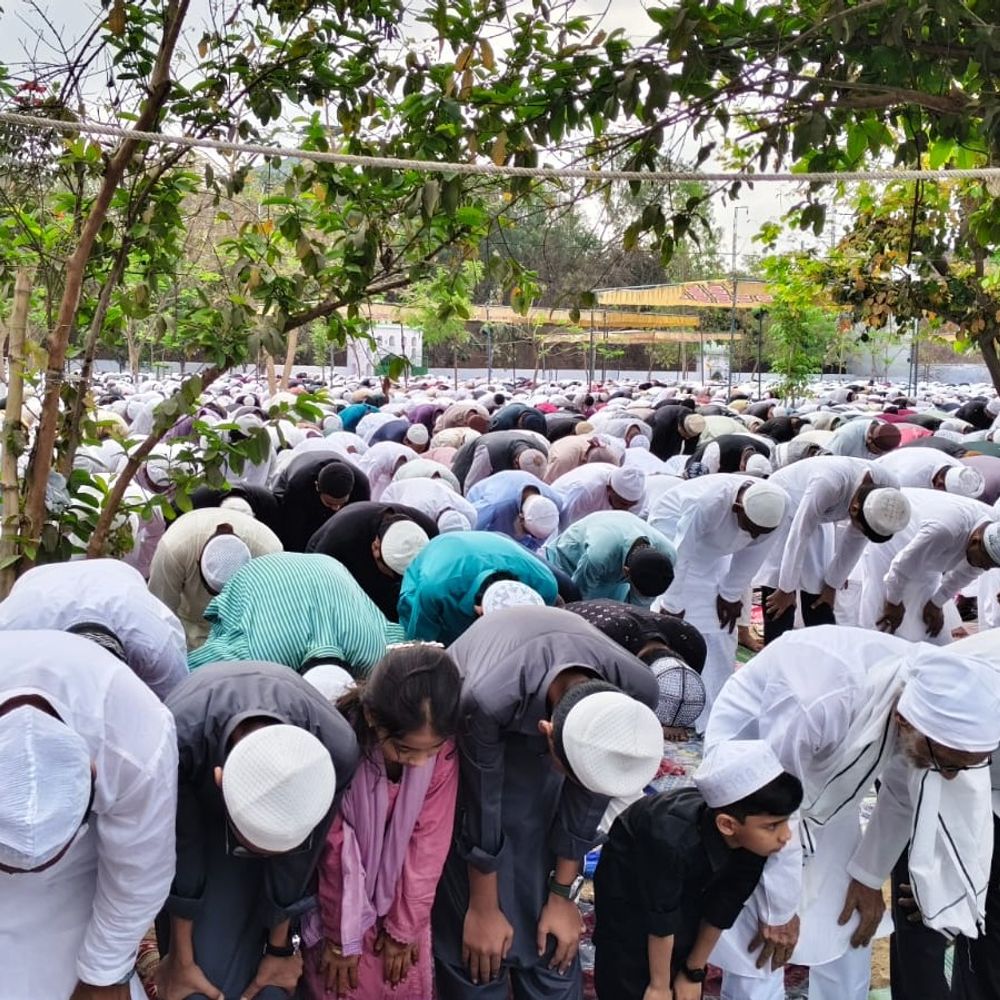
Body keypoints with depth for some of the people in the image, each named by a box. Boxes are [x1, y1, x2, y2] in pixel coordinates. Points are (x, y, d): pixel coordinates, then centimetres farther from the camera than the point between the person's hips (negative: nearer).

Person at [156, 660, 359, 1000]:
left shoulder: (336, 749, -40)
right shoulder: (175, 742, -44)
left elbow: (298, 857, -21)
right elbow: (178, 853, -25)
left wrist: (281, 949, -4)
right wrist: (181, 959, -10)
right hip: (195, 796, -1)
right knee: (203, 951, -2)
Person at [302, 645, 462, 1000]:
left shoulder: (443, 748, -23)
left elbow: (429, 841, -12)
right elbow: (335, 849, -19)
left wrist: (405, 926, -4)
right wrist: (341, 937, -8)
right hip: (342, 898, -2)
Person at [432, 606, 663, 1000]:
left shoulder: (636, 690, -32)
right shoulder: (488, 700, -43)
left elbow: (586, 798, -15)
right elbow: (480, 810, -25)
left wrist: (563, 894, -4)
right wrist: (483, 908, -10)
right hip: (467, 731, -2)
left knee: (550, 934, 1)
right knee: (475, 941, -5)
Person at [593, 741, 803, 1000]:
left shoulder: (754, 840, -30)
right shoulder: (672, 839, -45)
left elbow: (721, 910, -14)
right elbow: (661, 922, -29)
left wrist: (693, 973, 0)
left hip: (687, 879, 4)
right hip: (627, 877, -4)